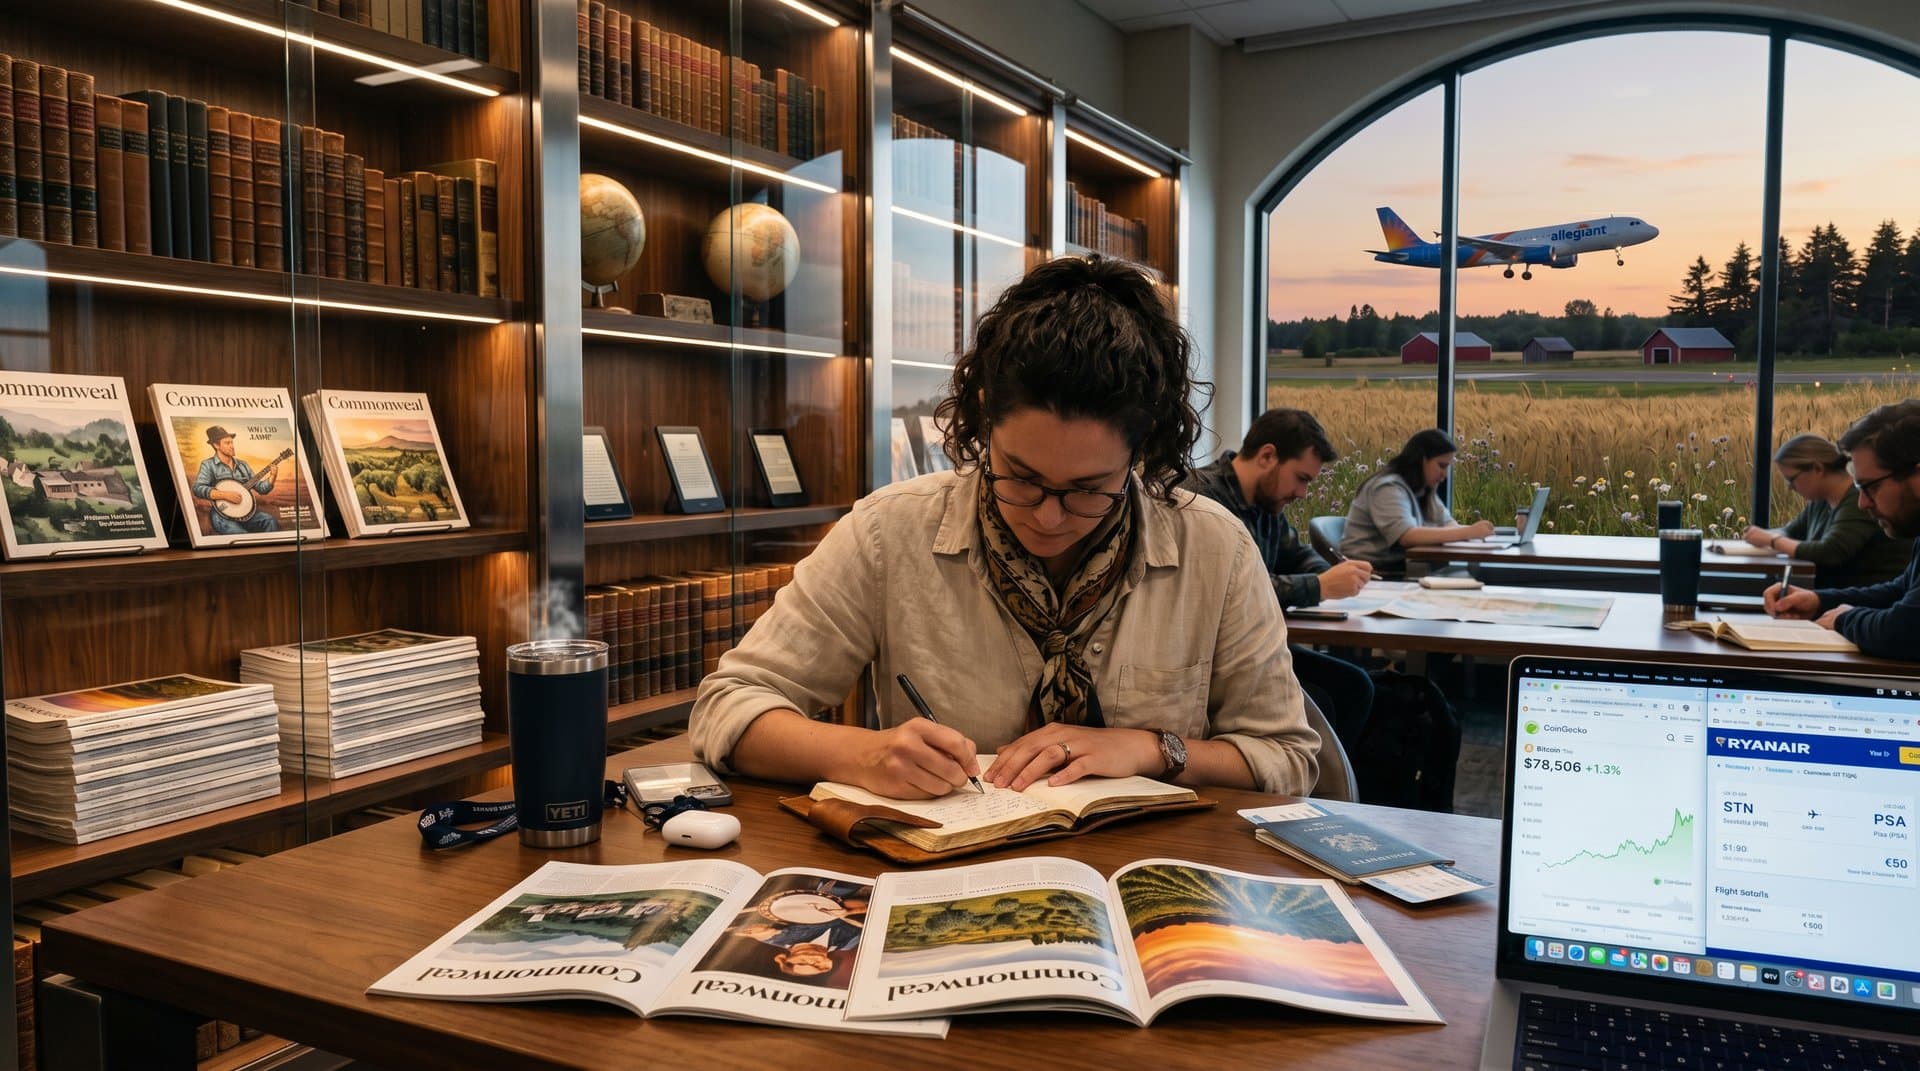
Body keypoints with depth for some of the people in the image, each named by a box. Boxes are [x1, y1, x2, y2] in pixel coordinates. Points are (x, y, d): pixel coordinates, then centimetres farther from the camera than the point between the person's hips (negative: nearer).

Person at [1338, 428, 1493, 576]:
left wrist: (1472, 530, -15)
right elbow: (1407, 536, -29)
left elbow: (1447, 523, 8)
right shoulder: (1388, 488, -16)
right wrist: (1468, 532, -29)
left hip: (1400, 568, 8)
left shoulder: (1423, 489, 12)